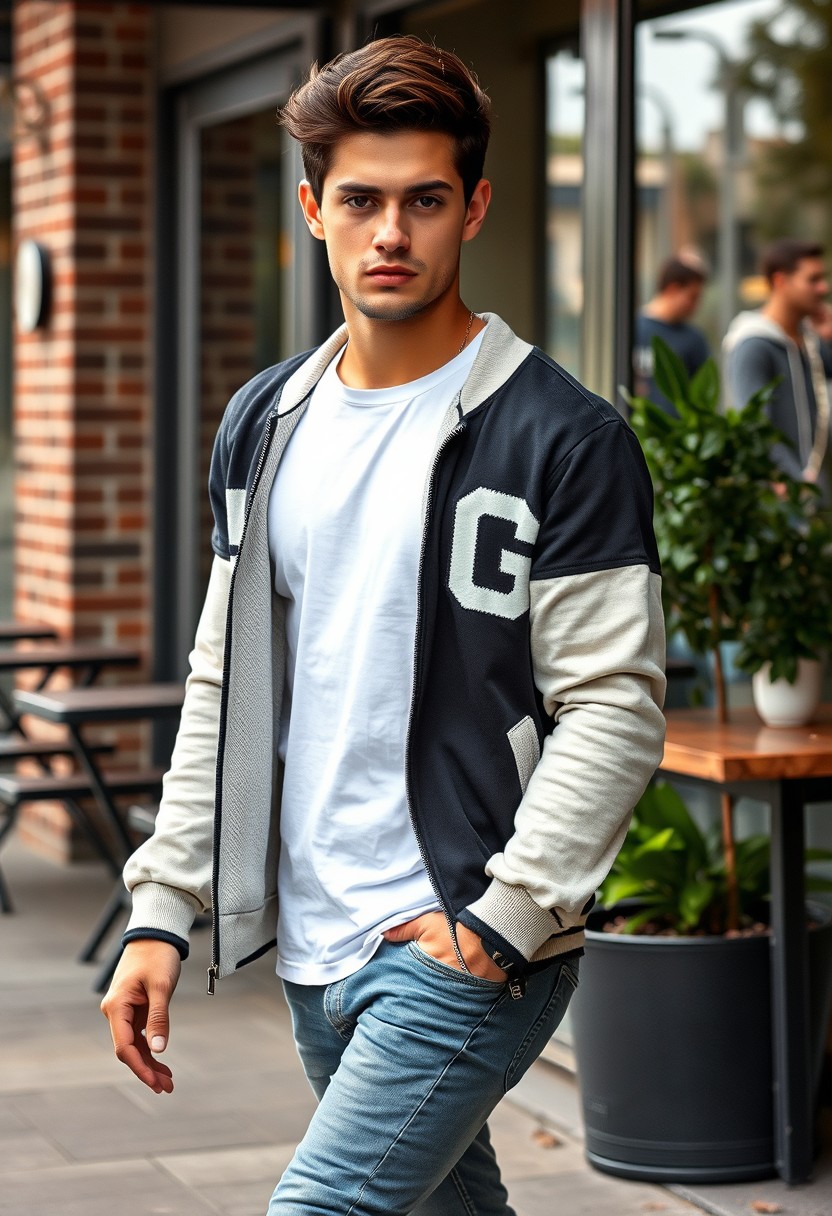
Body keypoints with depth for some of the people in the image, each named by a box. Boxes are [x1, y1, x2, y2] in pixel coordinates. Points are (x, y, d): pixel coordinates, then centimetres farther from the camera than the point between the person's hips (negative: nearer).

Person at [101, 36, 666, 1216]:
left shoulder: (564, 438, -9)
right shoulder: (266, 424, 10)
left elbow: (613, 708, -12)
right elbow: (224, 691, 14)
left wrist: (504, 924, -18)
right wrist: (163, 911, 9)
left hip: (469, 953, -6)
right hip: (313, 952, 7)